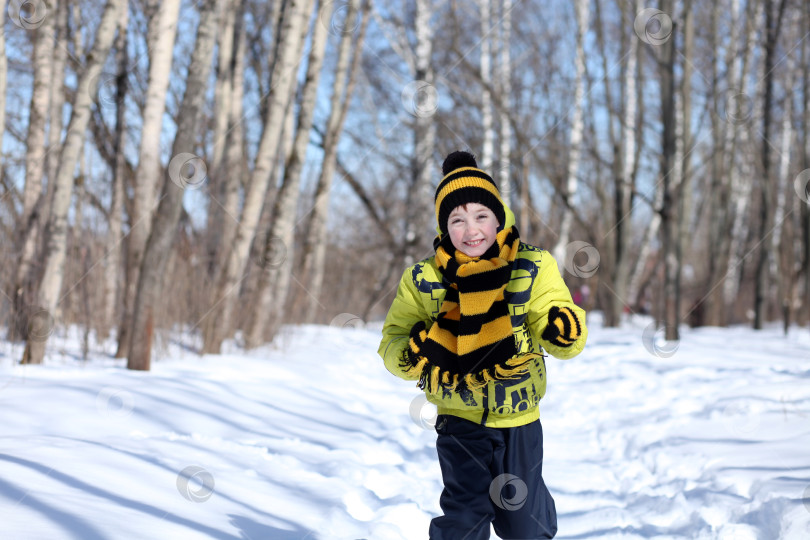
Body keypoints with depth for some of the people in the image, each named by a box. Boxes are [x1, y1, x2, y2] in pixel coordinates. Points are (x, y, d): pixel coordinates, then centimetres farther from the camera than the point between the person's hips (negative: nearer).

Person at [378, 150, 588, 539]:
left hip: (519, 416, 1)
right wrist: (410, 354, -26)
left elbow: (561, 338, -11)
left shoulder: (533, 268, -7)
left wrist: (564, 332, -35)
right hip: (459, 417, -1)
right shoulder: (423, 281, -5)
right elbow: (392, 340, -3)